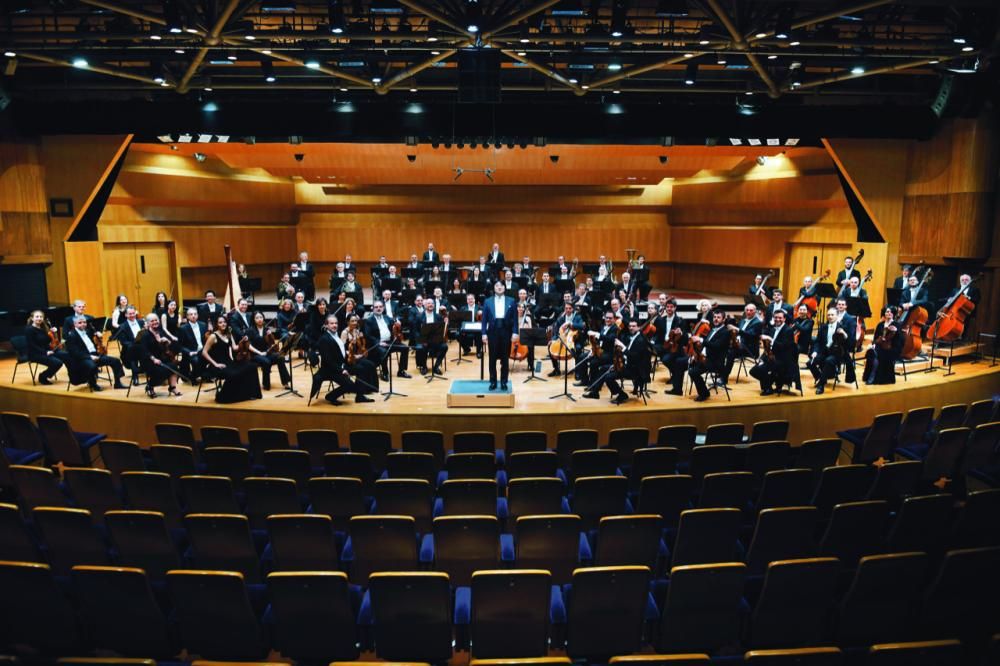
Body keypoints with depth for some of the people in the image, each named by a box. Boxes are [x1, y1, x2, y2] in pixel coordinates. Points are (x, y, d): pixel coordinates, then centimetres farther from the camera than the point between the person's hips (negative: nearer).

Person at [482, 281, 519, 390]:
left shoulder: (511, 301, 5)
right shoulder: (488, 301, 6)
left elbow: (514, 318, 3)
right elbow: (484, 319, 3)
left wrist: (515, 332, -6)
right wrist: (484, 333, -5)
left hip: (506, 332, 0)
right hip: (493, 332, 0)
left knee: (505, 359, 5)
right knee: (492, 359, 4)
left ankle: (504, 382, 13)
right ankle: (493, 382, 14)